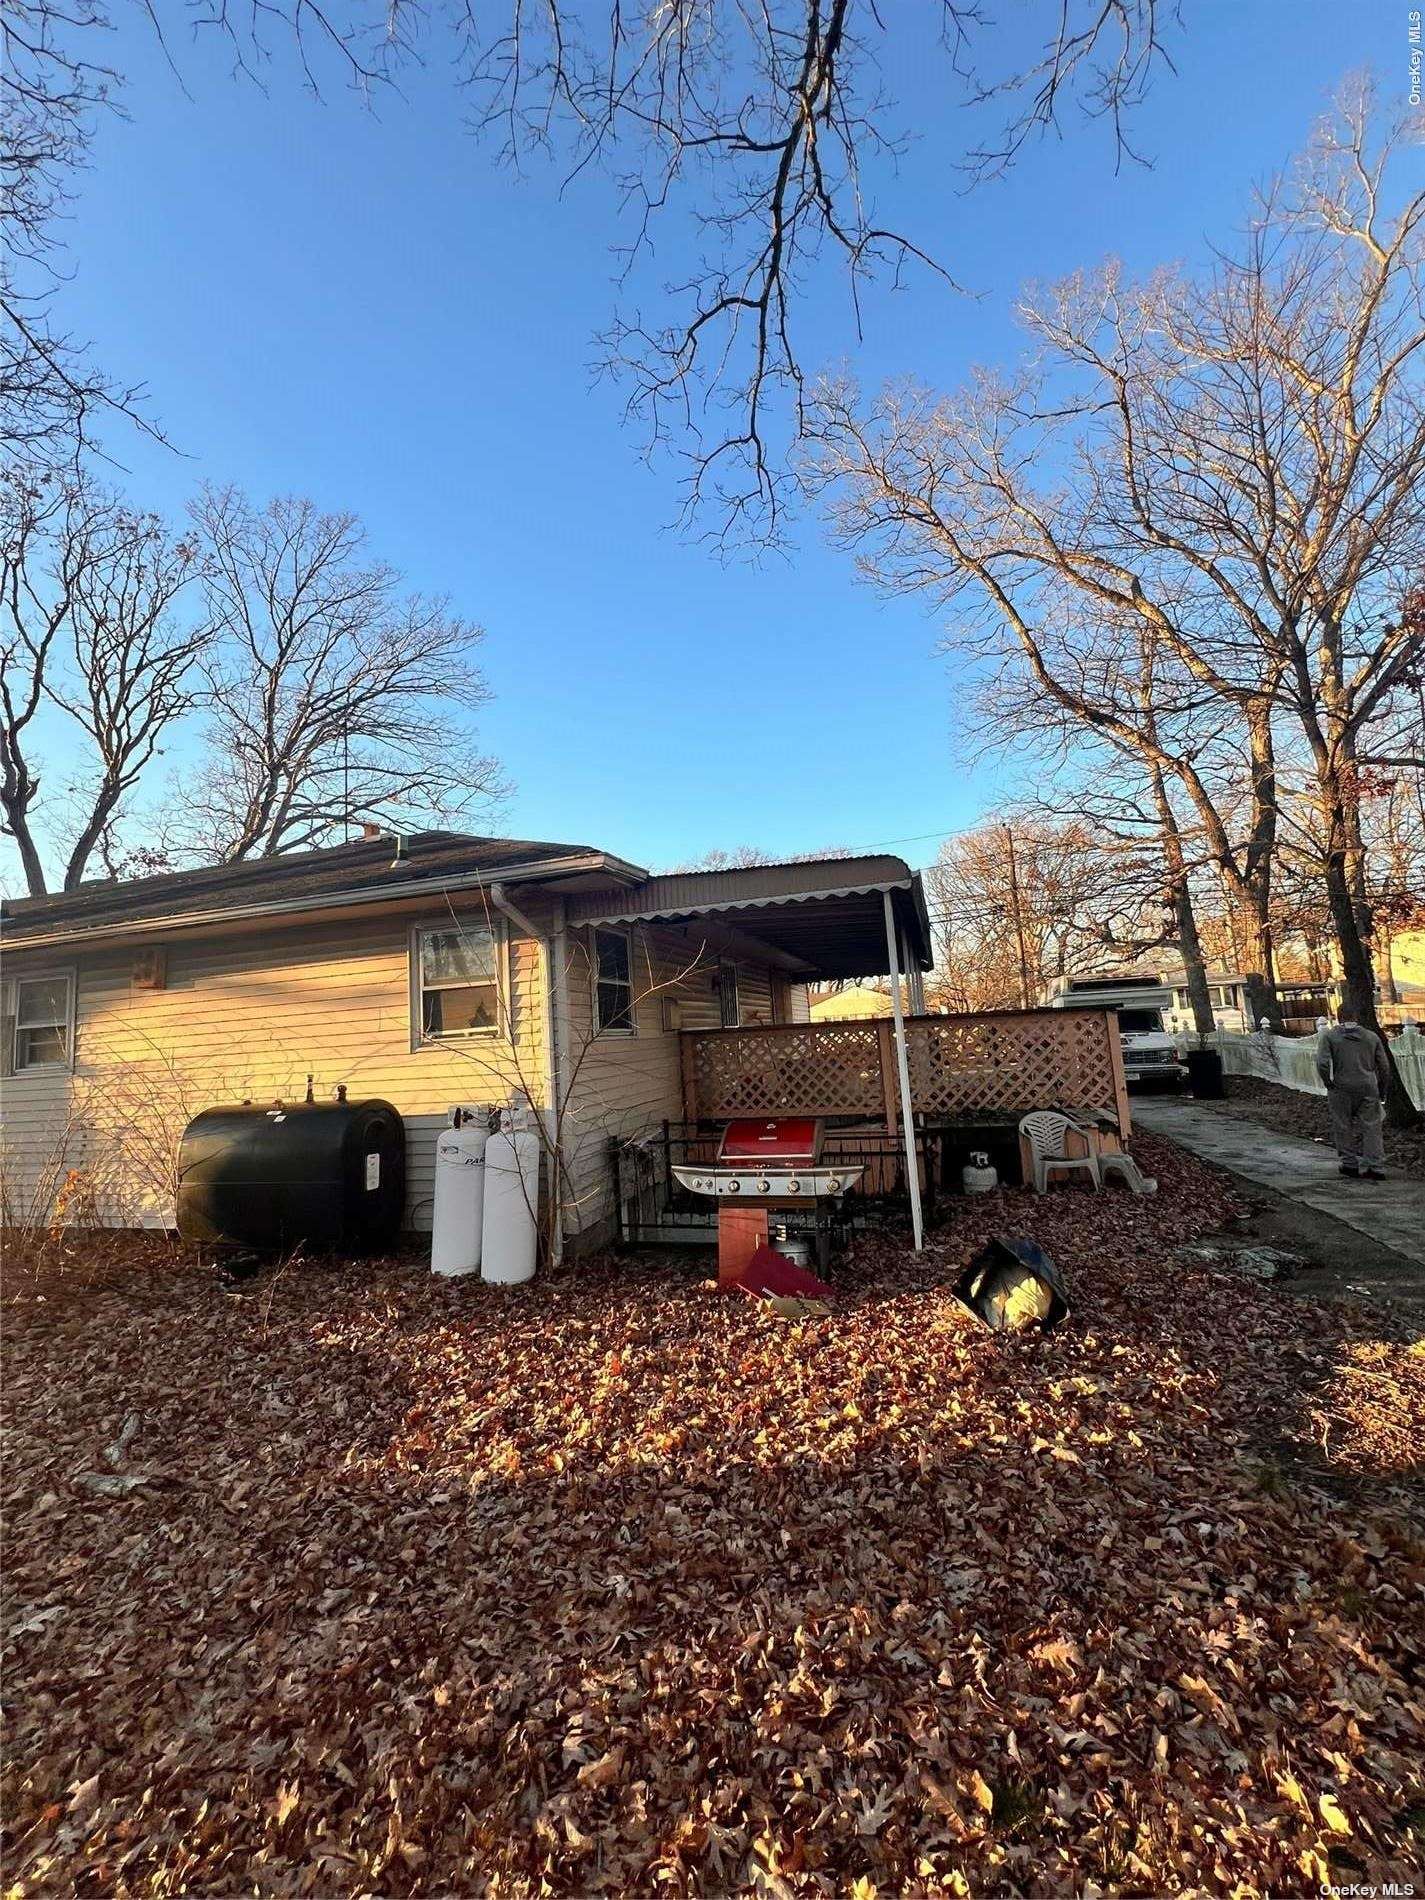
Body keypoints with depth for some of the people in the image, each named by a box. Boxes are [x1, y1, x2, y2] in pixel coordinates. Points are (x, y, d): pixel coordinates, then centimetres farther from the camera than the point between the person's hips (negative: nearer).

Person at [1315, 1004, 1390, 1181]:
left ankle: (1350, 1164, 14)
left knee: (1343, 1128, 8)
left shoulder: (1329, 1037, -4)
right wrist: (1380, 1091, 17)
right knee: (1371, 1127, 9)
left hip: (1341, 1089, -3)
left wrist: (1329, 1084, -2)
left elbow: (1322, 1063, -16)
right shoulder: (1372, 1037, 7)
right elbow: (1384, 1067, 8)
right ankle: (1376, 1167, 10)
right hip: (1368, 1088, 3)